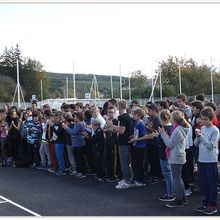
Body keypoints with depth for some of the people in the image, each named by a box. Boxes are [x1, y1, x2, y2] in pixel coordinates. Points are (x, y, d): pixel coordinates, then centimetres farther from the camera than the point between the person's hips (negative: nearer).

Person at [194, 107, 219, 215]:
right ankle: (206, 203, 25)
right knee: (203, 183, 13)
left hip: (211, 161, -6)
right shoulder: (202, 129, 8)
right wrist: (198, 137, -11)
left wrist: (202, 136, -24)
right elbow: (196, 144, 8)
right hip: (201, 160, 6)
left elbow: (211, 146, -18)